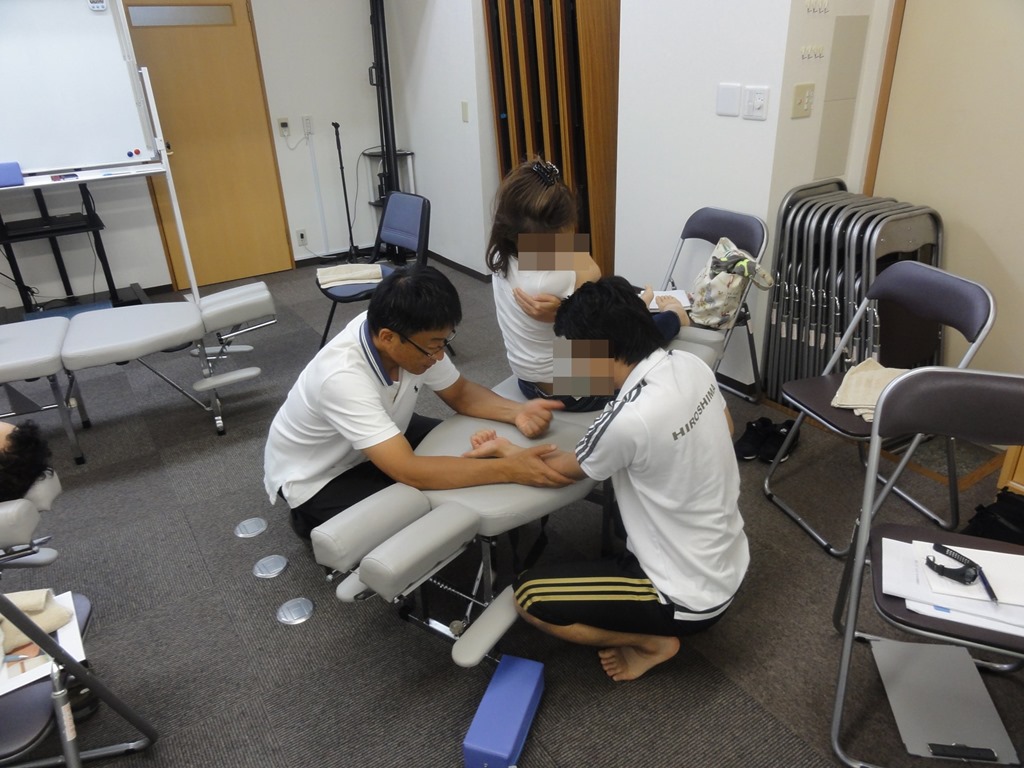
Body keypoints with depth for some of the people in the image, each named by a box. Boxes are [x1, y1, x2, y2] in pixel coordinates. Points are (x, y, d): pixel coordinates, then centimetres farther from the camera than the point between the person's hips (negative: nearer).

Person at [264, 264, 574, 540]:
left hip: (379, 443, 7)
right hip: (313, 477, -6)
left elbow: (461, 394, -6)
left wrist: (517, 411, -25)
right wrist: (510, 469, -43)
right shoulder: (341, 378, -41)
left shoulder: (414, 337, -21)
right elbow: (409, 471, -43)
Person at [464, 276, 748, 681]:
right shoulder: (691, 365, -9)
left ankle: (653, 642, 8)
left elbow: (566, 468, -11)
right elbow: (726, 430, 13)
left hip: (692, 595, -8)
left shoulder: (629, 419, -32)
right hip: (729, 561, 8)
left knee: (528, 596, -4)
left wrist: (503, 449, 3)